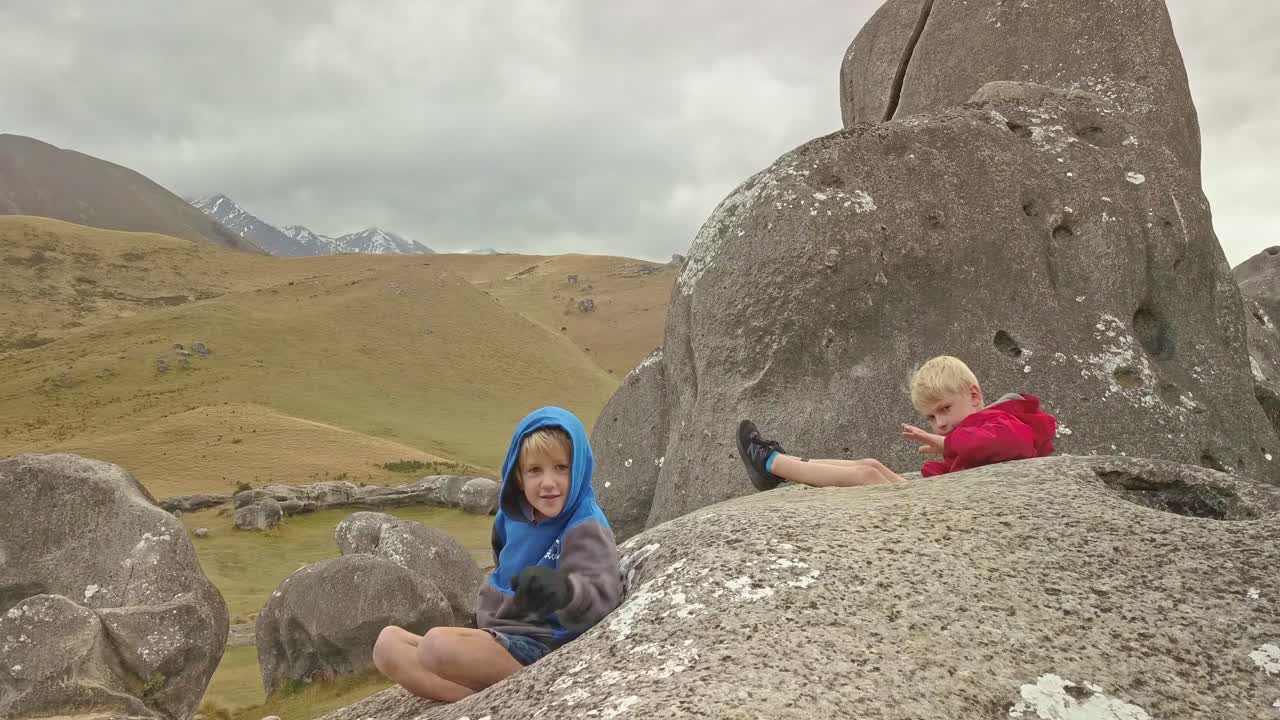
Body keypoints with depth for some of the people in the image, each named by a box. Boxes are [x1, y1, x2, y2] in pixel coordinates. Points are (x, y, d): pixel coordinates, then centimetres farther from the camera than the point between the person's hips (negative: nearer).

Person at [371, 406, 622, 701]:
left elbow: (601, 595, -32)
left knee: (438, 643, -31)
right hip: (501, 639, 9)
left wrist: (565, 590, -53)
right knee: (388, 642, -4)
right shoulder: (516, 519, 8)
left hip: (540, 649, -9)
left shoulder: (586, 529, -15)